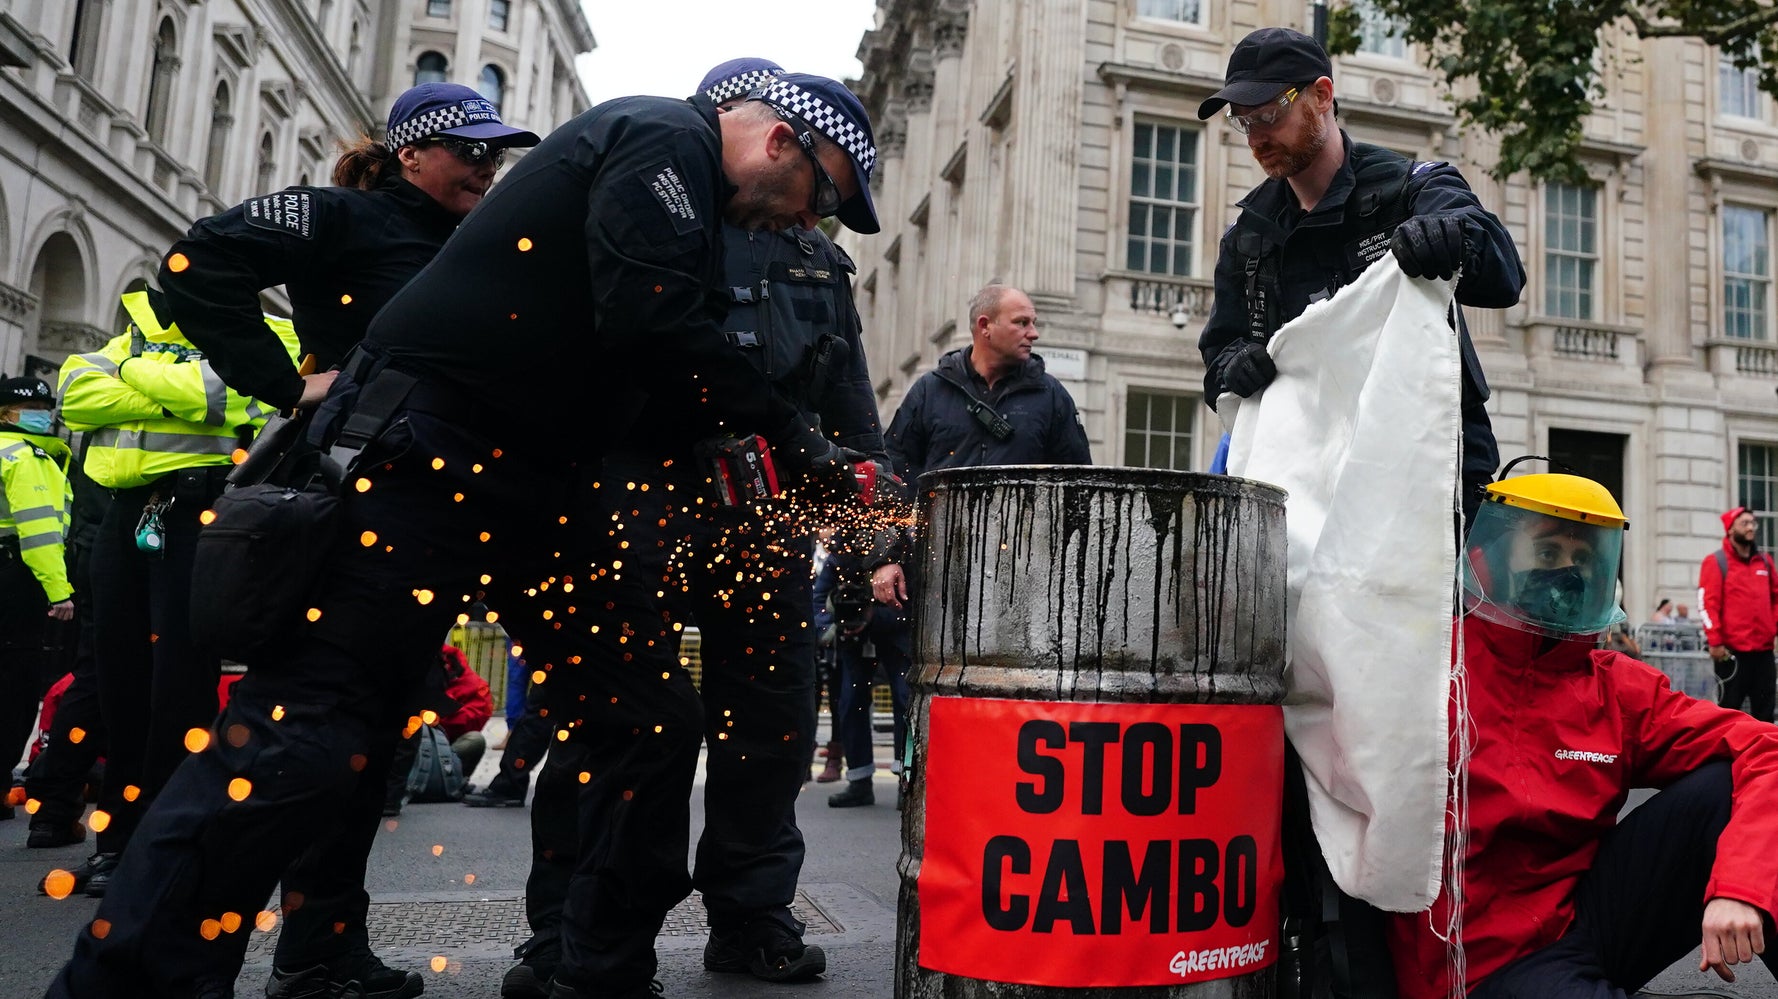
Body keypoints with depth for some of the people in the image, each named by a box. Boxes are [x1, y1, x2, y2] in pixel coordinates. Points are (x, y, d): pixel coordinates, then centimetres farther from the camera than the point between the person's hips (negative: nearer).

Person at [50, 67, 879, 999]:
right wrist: (792, 439, -9)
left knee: (653, 715, 5)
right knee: (305, 731, -11)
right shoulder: (662, 137, -6)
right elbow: (654, 328, -20)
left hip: (535, 491, 10)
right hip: (426, 459, -10)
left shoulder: (685, 188, 23)